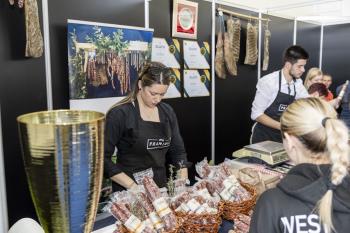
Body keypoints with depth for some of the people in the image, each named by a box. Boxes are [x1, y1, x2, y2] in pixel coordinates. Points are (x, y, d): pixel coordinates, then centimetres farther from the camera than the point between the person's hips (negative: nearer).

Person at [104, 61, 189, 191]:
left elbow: (178, 151, 10)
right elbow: (103, 158, -11)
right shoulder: (120, 114, -11)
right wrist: (132, 186, -17)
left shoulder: (167, 112, 5)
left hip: (161, 188, 4)